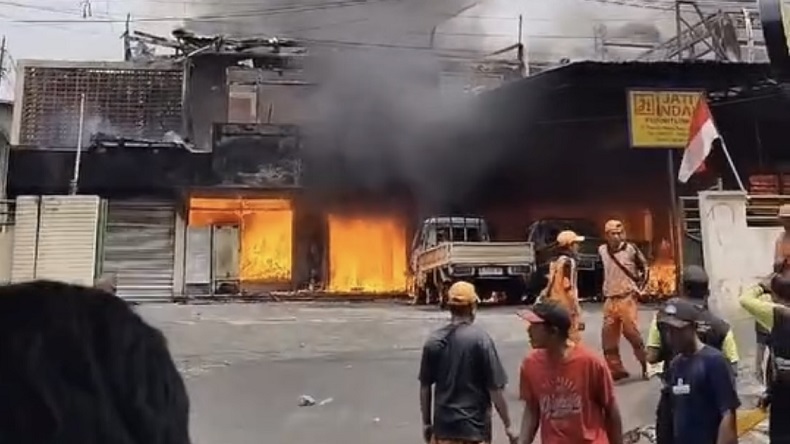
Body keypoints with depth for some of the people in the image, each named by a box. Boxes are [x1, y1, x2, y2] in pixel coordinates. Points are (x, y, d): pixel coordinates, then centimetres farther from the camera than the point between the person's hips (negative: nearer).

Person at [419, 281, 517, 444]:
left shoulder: (433, 341, -3)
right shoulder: (480, 339, -14)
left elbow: (425, 386, 3)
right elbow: (495, 388, -12)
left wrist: (426, 422, 15)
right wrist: (508, 425, -2)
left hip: (443, 425, 3)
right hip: (474, 425, -3)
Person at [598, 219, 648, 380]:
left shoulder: (630, 249, -8)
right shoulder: (602, 250, 4)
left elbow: (644, 267, 6)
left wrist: (639, 287, 1)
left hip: (627, 298, -4)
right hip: (609, 299, 5)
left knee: (632, 333, -5)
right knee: (608, 336, 5)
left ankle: (646, 365, 13)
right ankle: (615, 369, 17)